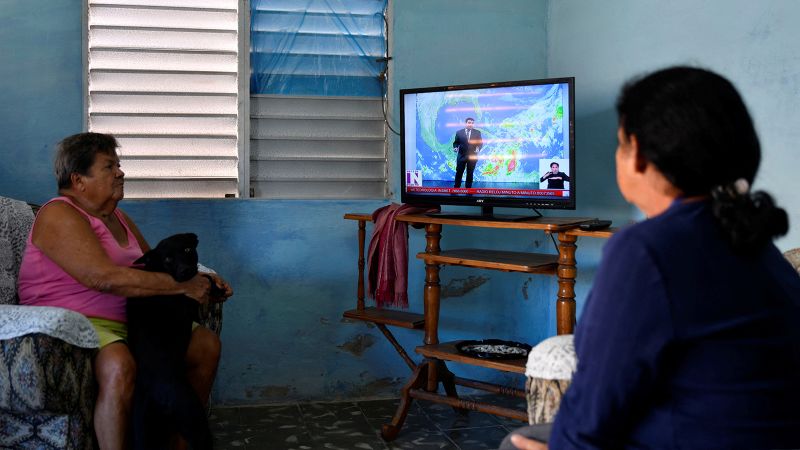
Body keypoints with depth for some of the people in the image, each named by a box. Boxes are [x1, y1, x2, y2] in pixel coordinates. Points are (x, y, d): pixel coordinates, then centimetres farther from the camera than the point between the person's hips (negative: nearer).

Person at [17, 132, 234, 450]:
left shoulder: (117, 217, 18)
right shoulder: (60, 216, -13)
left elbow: (154, 266, 25)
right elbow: (104, 278, -26)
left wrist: (201, 282, 5)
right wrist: (183, 287, -24)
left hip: (129, 319, 9)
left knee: (207, 344, 2)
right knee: (119, 366, -38)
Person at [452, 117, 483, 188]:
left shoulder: (477, 133, 4)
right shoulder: (459, 132, 3)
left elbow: (480, 142, 5)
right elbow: (456, 142, 5)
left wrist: (478, 148, -15)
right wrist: (455, 147, -15)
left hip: (472, 156, 1)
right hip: (461, 156, -1)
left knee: (470, 173, 6)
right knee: (459, 172, 3)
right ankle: (456, 188, 9)